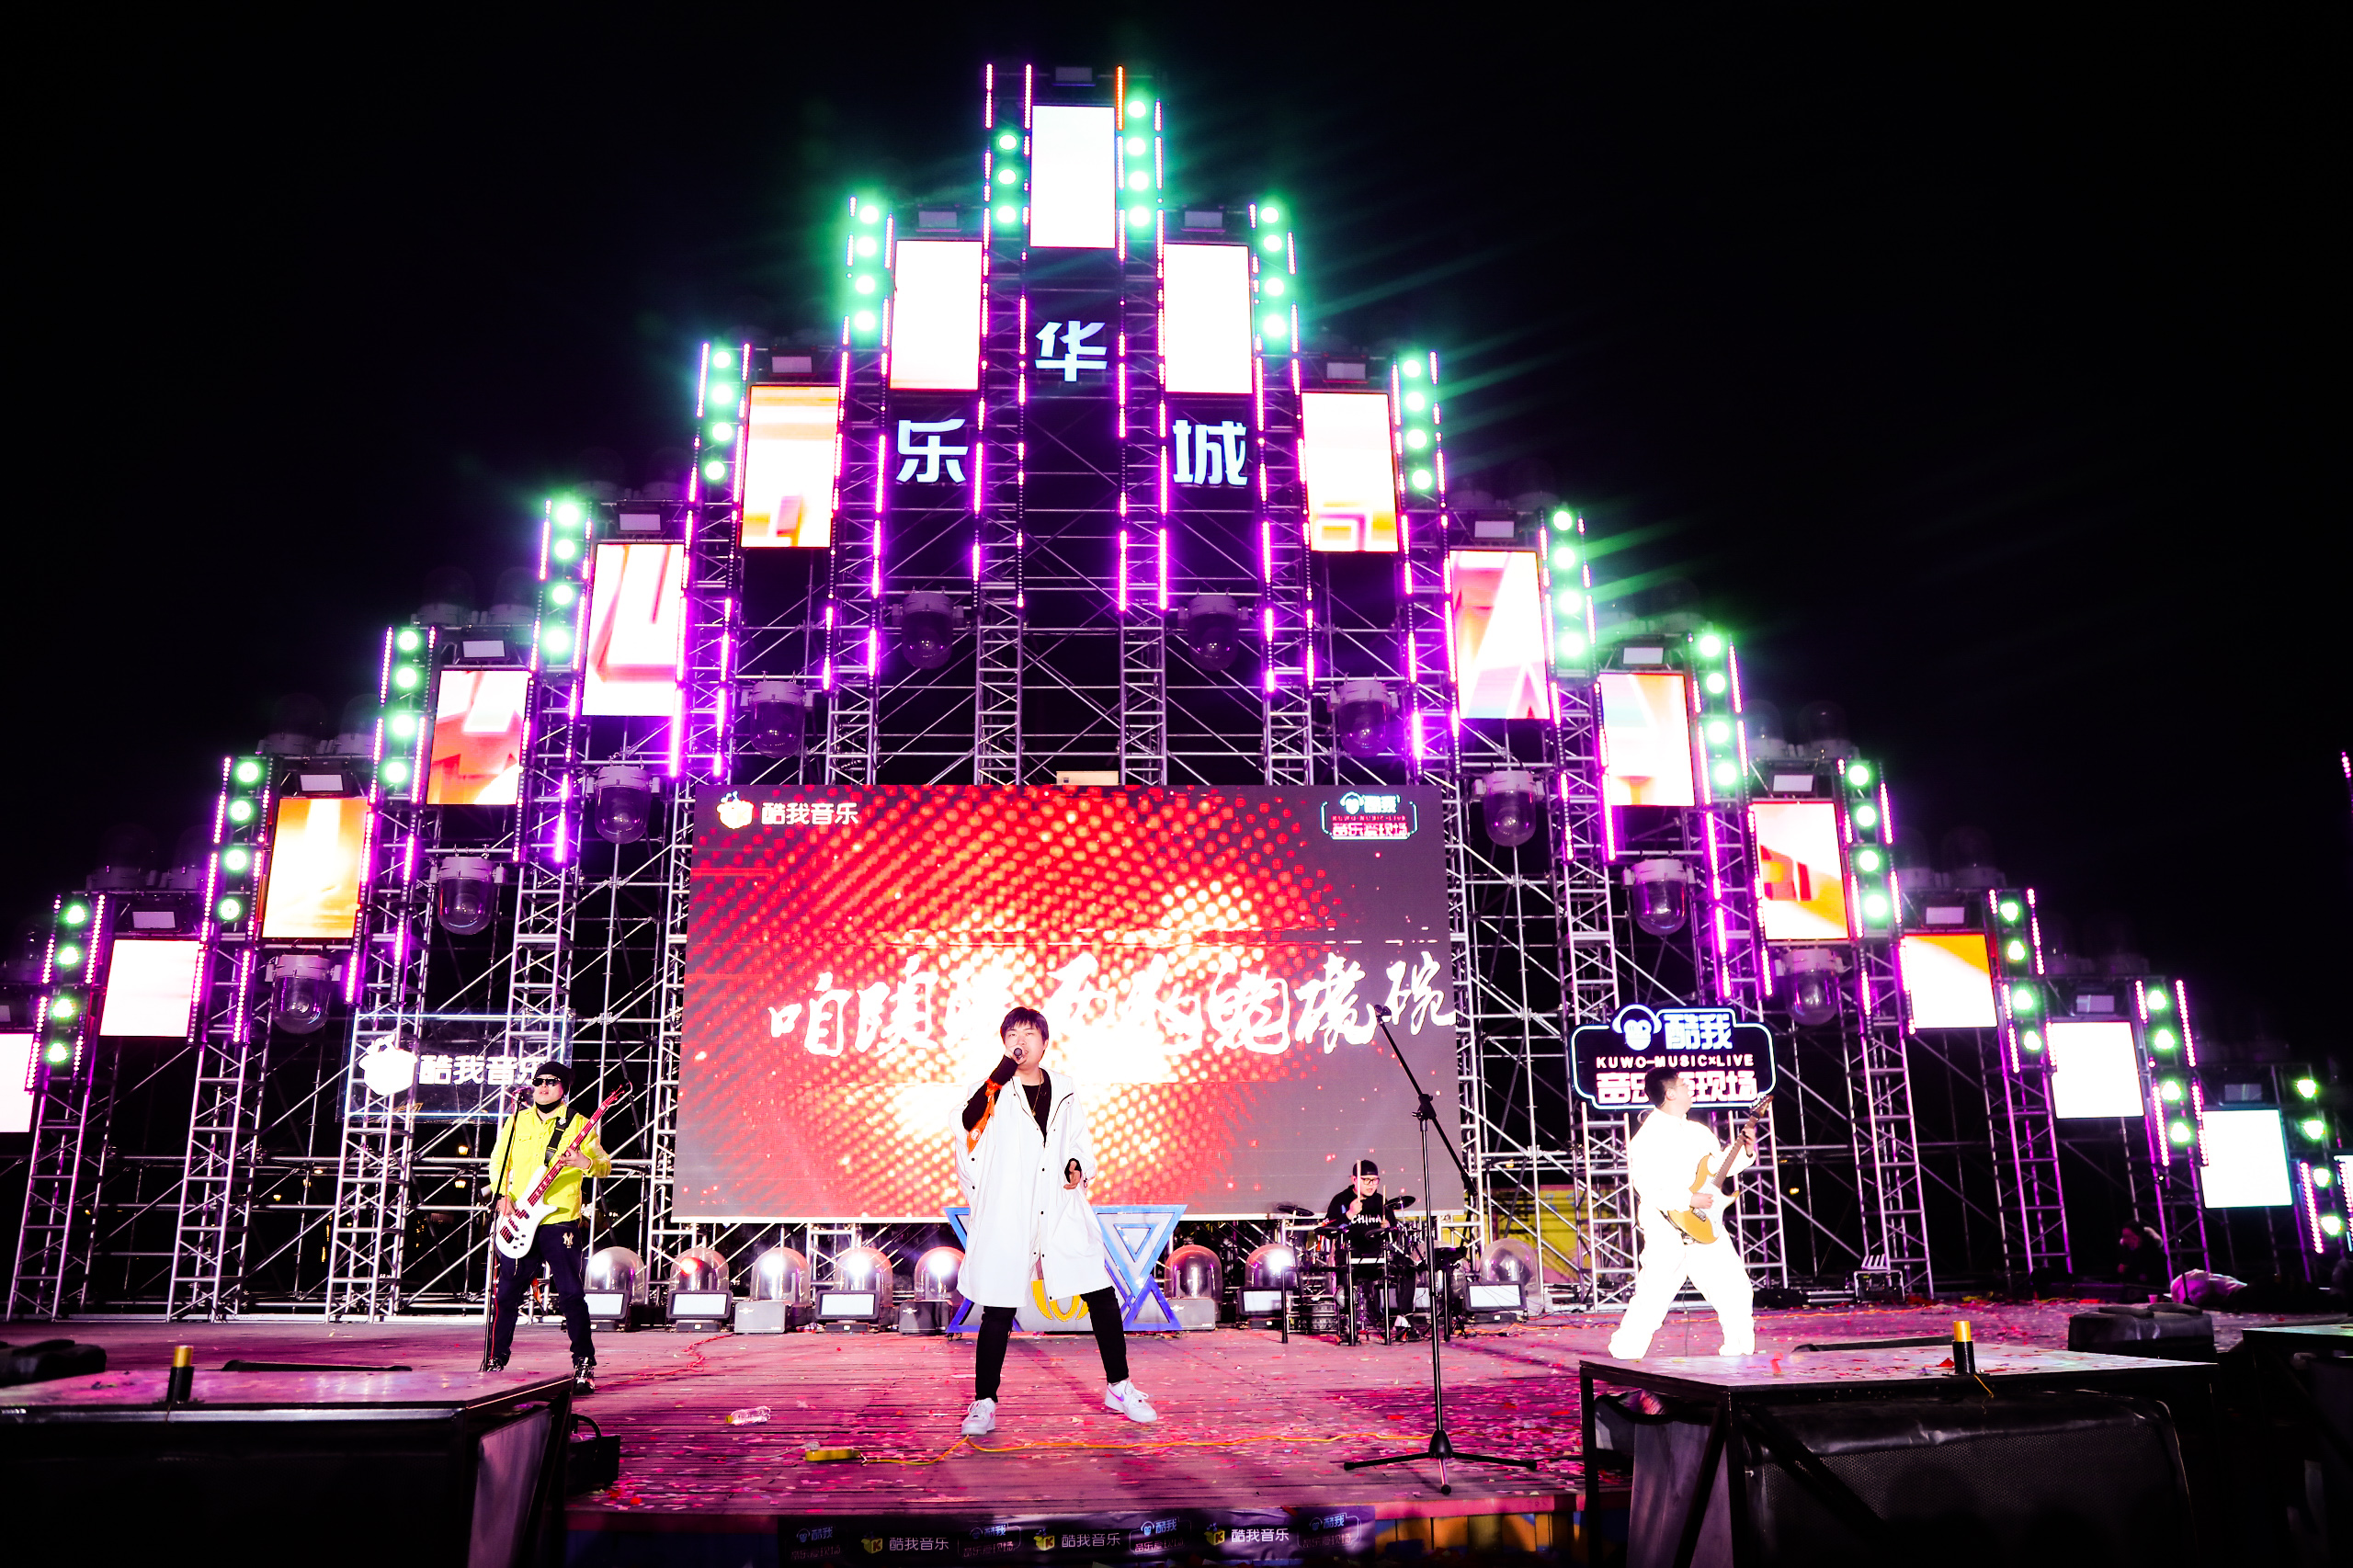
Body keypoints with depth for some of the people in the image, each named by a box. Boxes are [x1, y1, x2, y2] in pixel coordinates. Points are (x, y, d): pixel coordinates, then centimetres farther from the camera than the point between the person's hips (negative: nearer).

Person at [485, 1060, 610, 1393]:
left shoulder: (577, 1124, 1)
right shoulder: (518, 1121, 11)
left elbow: (605, 1165, 0)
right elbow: (498, 1161, 16)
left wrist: (585, 1162, -22)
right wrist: (502, 1196, 1)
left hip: (560, 1220, -3)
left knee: (571, 1295, -7)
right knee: (507, 1294, 10)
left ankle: (584, 1366, -2)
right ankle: (496, 1360, 26)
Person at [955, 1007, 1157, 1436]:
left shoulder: (1064, 1095, 12)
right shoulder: (995, 1091, 0)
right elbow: (971, 1120, -21)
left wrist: (1079, 1168, 3)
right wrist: (1005, 1069, -27)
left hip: (1062, 1215, 3)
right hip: (1006, 1220, -3)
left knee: (1104, 1299, 3)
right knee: (998, 1312, 1)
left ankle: (1118, 1387, 20)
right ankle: (984, 1404, 16)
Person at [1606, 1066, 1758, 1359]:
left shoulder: (1698, 1131, 13)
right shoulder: (1648, 1137, -13)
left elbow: (1720, 1168, 24)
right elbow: (1646, 1188, -22)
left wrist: (1746, 1152, 9)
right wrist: (1689, 1200, -21)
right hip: (1668, 1233, -7)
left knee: (1737, 1293, 9)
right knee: (1651, 1301, -8)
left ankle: (1740, 1351, 27)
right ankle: (1623, 1358, 5)